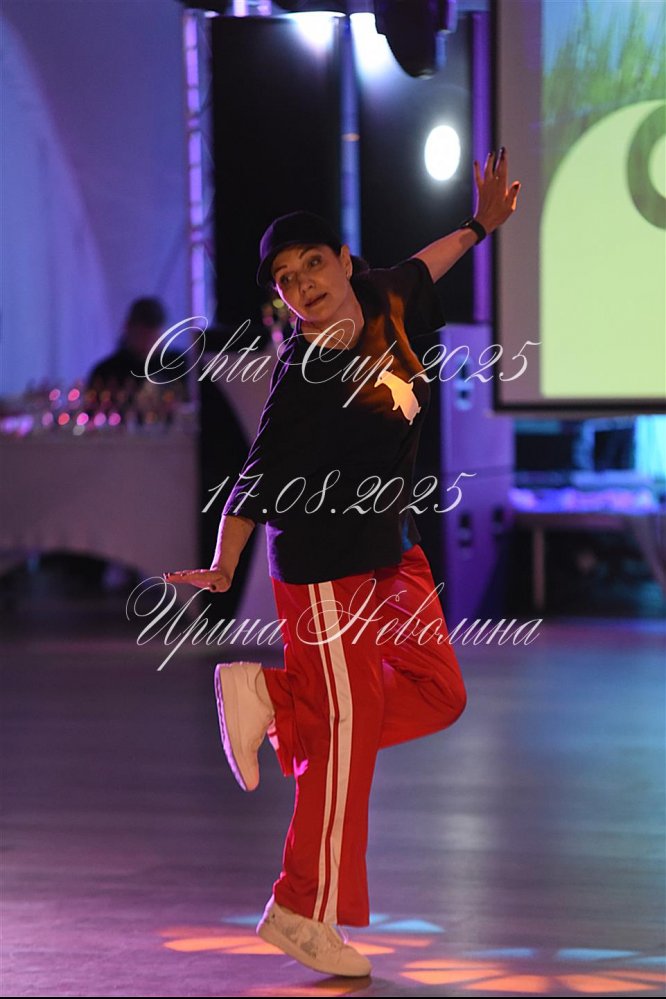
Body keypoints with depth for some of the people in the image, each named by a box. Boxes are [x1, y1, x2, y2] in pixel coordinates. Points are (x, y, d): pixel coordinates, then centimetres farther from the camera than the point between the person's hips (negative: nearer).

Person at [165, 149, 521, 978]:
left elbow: (414, 273, 22)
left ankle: (273, 699, 14)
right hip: (325, 558, -8)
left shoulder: (379, 298, -2)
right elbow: (258, 480, -20)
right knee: (348, 725, -4)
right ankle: (303, 914, 6)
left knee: (436, 693, 6)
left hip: (390, 547, 8)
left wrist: (479, 226, 31)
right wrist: (222, 567, -27)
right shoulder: (306, 378, -22)